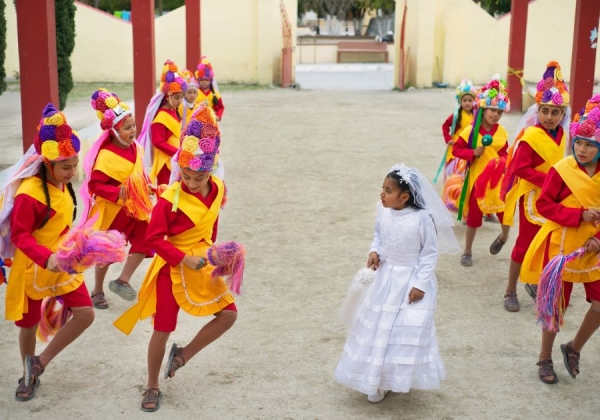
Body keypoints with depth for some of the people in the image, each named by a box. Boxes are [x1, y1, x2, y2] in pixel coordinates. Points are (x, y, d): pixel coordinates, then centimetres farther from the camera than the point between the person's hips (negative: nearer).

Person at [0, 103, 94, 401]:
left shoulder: (63, 185, -1)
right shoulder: (29, 194, -26)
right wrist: (46, 258, -38)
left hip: (62, 264, 6)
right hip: (32, 268, -6)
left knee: (85, 313, -4)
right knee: (29, 325, 11)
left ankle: (40, 363, 12)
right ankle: (29, 376, 36)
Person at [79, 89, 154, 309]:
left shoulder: (134, 148, 0)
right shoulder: (106, 156, -23)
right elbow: (94, 185, -24)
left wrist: (148, 186, 3)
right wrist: (117, 193, -32)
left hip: (136, 206, 6)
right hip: (113, 210, -6)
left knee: (144, 241, -4)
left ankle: (122, 280, 9)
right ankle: (98, 290, 27)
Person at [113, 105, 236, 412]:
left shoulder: (218, 190, -5)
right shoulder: (170, 199, -22)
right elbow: (154, 238, -18)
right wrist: (184, 258, -23)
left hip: (202, 266, 5)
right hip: (172, 269, -5)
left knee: (229, 313, -1)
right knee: (163, 329, 3)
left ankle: (183, 354, 17)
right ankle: (153, 387, 22)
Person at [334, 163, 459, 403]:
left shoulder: (422, 218, -22)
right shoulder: (382, 210, -8)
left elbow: (430, 253, -13)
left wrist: (420, 283, -16)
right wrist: (375, 251, -9)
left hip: (411, 280, -5)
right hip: (386, 277, 5)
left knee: (409, 329, -3)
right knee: (378, 325, 12)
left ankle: (397, 378, 19)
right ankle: (377, 378, 29)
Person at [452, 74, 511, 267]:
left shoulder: (501, 132, -1)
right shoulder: (471, 130, -10)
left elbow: (504, 152, 9)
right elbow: (456, 149, -6)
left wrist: (502, 161, -11)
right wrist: (472, 152, -21)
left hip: (498, 178, 2)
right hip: (477, 177, -2)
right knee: (474, 215, 7)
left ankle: (504, 237, 33)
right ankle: (467, 252, 23)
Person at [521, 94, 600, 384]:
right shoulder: (562, 170, -14)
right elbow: (544, 205, -14)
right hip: (560, 246, -4)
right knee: (556, 304, 7)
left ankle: (574, 348, 27)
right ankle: (545, 358, 26)